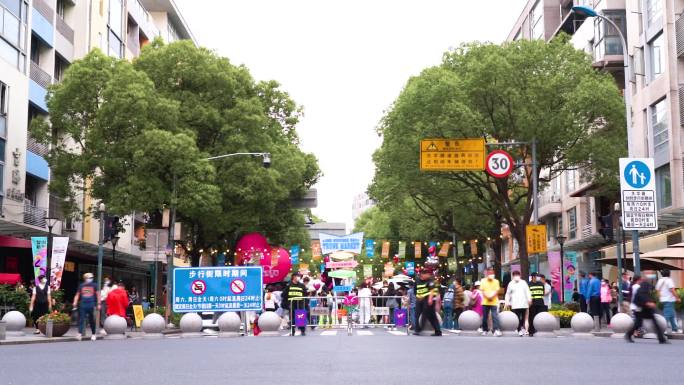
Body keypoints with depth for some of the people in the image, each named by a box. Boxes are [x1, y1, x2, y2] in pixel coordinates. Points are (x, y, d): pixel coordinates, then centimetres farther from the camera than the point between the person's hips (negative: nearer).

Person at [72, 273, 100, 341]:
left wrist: (98, 304, 3)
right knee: (81, 319, -9)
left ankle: (93, 334, 17)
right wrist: (75, 303, 3)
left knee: (92, 320, 6)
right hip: (82, 305, 1)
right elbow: (77, 295, 14)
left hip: (91, 305, -1)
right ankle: (80, 333, -15)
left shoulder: (94, 285, 7)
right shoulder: (81, 285, 9)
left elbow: (98, 295, 9)